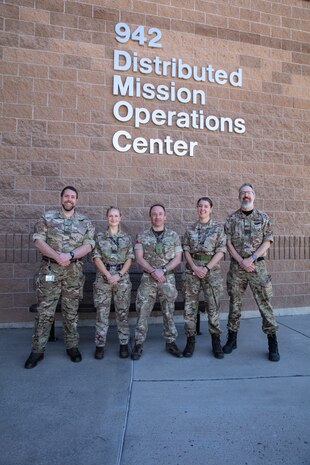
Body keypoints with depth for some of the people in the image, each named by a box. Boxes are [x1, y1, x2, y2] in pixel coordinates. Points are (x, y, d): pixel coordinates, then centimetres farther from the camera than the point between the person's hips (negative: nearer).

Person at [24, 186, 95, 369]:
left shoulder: (85, 222, 5)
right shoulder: (47, 217, 4)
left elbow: (89, 245, -4)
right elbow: (39, 240, -5)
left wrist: (69, 255, -19)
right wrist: (57, 256, -19)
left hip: (74, 271, 1)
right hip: (50, 269, -1)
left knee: (71, 311, 10)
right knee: (45, 311, 4)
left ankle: (72, 346, 24)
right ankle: (38, 350, 17)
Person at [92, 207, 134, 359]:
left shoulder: (126, 238, 8)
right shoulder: (99, 237, 5)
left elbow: (129, 259, 3)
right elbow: (97, 258, -2)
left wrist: (119, 274, -11)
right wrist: (108, 275, -13)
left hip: (122, 277, 1)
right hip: (103, 277, 0)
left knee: (122, 312, 6)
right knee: (102, 312, 3)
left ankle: (124, 344, 17)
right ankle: (100, 345, 14)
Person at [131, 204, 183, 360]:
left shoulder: (173, 236, 4)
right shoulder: (142, 236, 3)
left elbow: (177, 258, 0)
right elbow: (139, 258, -4)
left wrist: (163, 270, -14)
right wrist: (153, 271, -17)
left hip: (168, 279, 1)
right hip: (147, 279, 0)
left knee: (168, 312, 9)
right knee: (142, 312, 2)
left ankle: (170, 342, 23)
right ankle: (138, 344, 14)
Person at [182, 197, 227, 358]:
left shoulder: (218, 228, 2)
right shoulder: (190, 229, 9)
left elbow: (221, 251, -5)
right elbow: (186, 250, 5)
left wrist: (206, 268, -13)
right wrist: (195, 268, -10)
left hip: (212, 271, -2)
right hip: (192, 270, 2)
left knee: (213, 306, 3)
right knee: (189, 306, 4)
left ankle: (216, 342, 19)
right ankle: (190, 340, 17)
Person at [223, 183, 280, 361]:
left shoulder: (263, 217, 6)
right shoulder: (232, 219, 6)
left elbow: (267, 242, -1)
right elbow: (229, 243, 1)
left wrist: (251, 259, -13)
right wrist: (242, 261, -11)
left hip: (258, 266, -1)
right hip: (237, 266, 1)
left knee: (265, 303, 0)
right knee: (235, 303, 8)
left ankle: (273, 344, 12)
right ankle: (232, 339, 20)